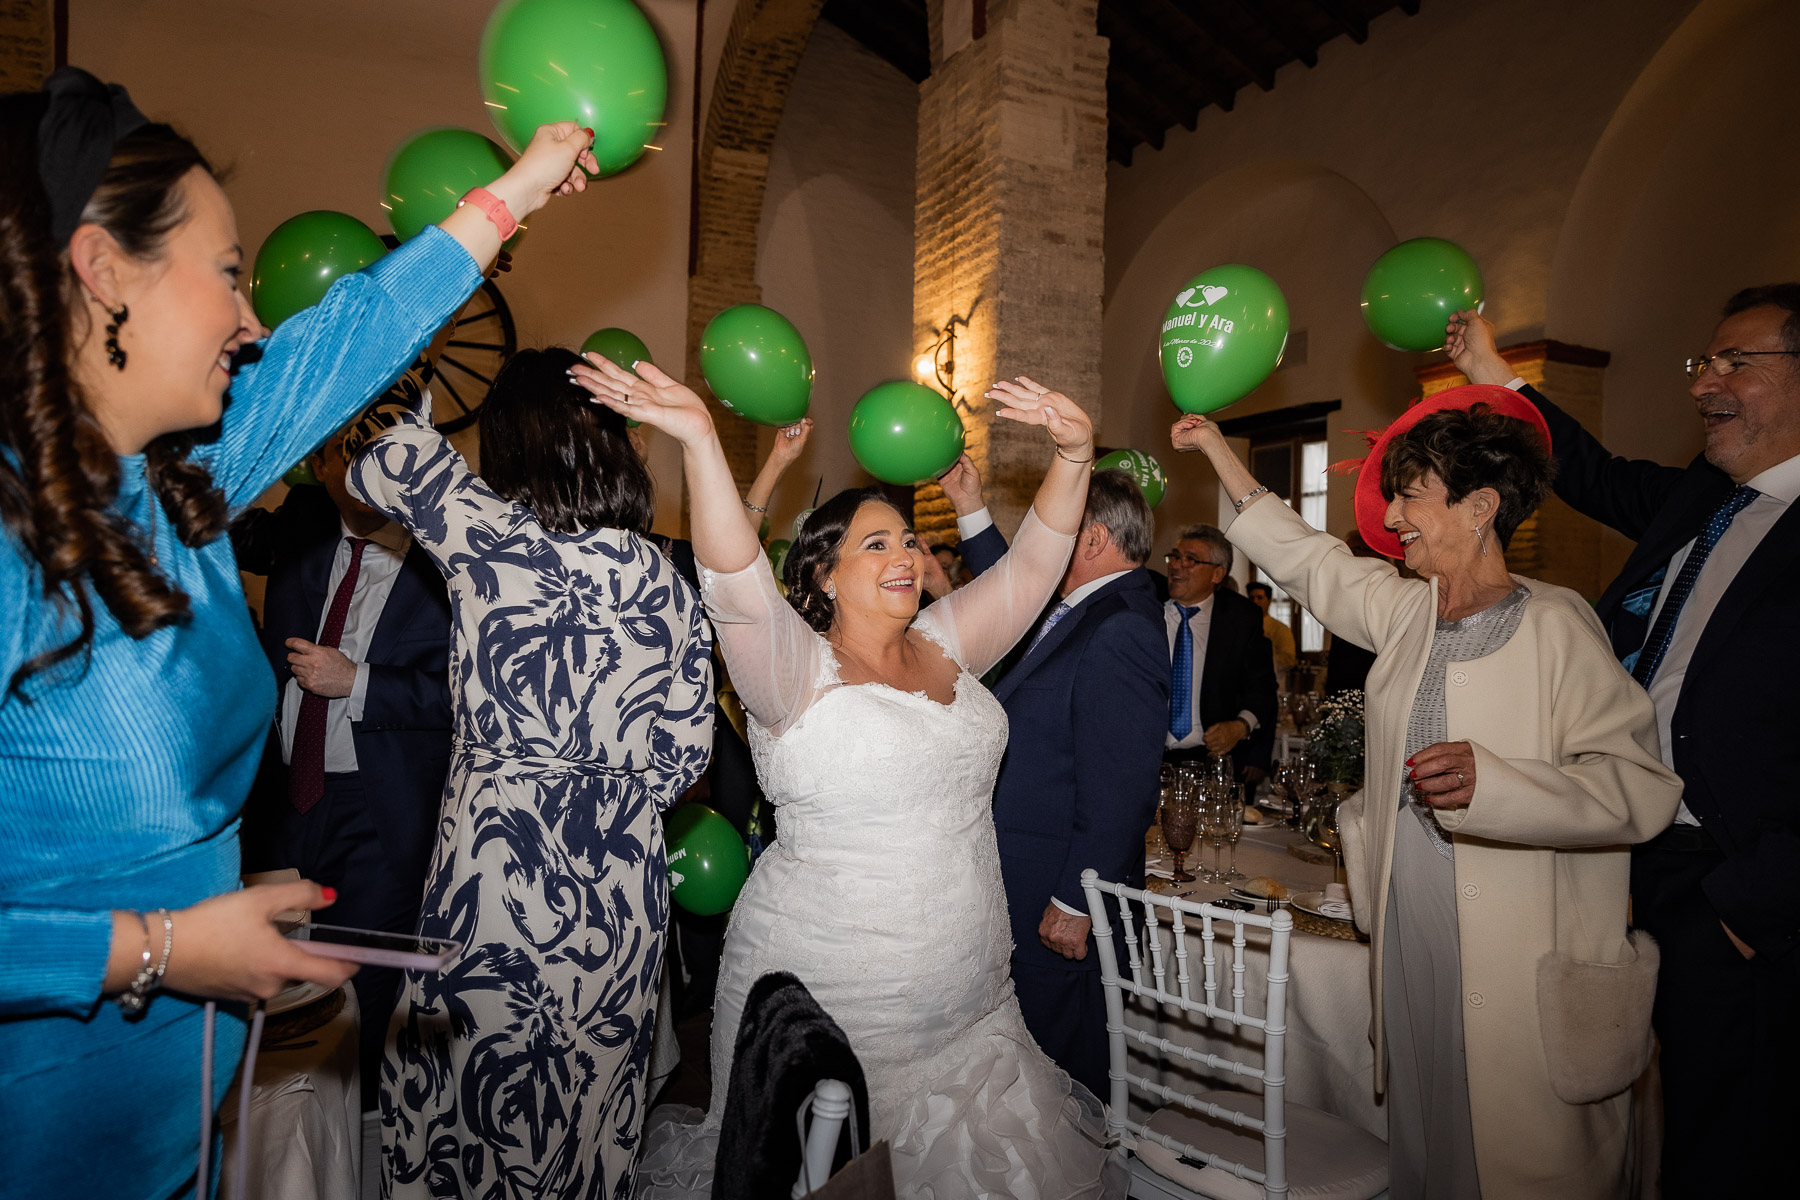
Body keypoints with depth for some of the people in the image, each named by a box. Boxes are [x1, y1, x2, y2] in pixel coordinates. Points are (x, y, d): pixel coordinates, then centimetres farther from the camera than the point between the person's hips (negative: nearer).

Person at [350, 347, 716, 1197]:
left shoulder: (490, 534, -9)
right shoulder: (666, 583, 0)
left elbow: (379, 464, 7)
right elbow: (686, 747, 1)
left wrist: (406, 416, 26)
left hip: (497, 853, -3)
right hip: (620, 879, 3)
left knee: (463, 1077, 16)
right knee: (591, 1095, 17)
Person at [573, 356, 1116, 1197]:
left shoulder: (945, 647, 5)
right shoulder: (799, 672, -12)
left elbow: (1031, 567, 1)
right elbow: (739, 584, -28)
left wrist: (1073, 457, -14)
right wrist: (700, 440, -40)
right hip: (827, 993, -5)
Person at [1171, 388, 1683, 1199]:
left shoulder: (1557, 624, -12)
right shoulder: (1406, 611, 6)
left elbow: (1640, 789, -18)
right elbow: (1305, 558, 19)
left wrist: (1490, 780, -31)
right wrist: (1219, 452, 23)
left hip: (1519, 977, -6)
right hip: (1409, 946, 6)